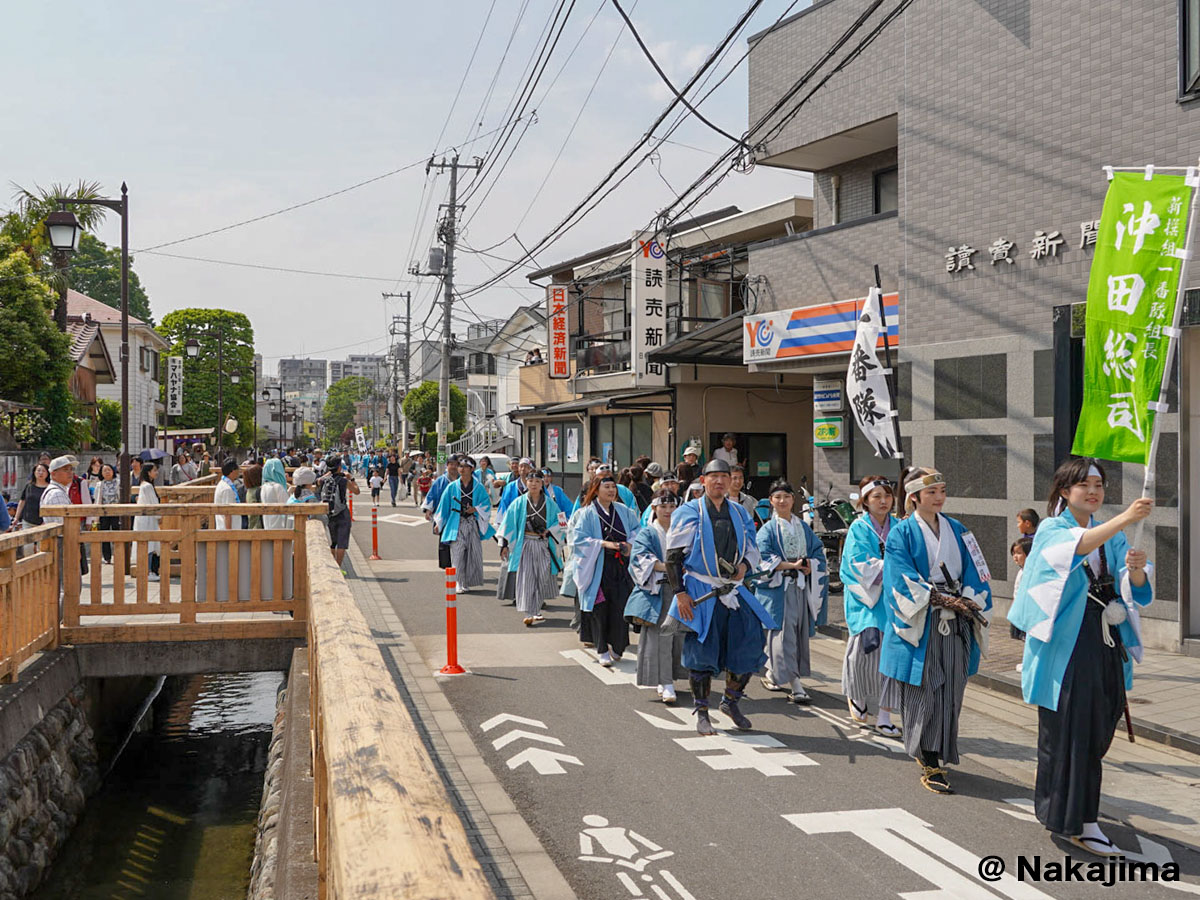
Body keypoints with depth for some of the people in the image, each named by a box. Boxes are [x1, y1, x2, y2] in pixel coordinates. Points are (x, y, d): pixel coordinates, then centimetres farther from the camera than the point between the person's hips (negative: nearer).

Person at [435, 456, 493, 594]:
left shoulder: (479, 487, 5)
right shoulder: (452, 487, 6)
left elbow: (486, 504, 6)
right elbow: (444, 505, 10)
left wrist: (475, 509, -12)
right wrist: (438, 523, 9)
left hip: (473, 524, 0)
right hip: (457, 524, 0)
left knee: (474, 552, 1)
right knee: (457, 553, -7)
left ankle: (470, 581, 15)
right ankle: (460, 584, -4)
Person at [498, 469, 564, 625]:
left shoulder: (549, 503, 5)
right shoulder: (519, 503, 2)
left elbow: (560, 521, 9)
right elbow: (508, 523, 2)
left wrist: (549, 531, -8)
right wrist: (504, 544, -4)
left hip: (543, 545, 2)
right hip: (524, 545, -2)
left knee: (542, 577, 6)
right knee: (525, 578, -10)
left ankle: (535, 610, 24)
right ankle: (528, 614, -15)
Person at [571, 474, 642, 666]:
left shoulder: (623, 511, 10)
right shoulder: (587, 513, -2)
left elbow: (637, 529, 15)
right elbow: (580, 540, -7)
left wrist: (630, 544, -5)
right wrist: (604, 544, -17)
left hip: (620, 567, 3)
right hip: (598, 567, -3)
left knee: (620, 608, -1)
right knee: (600, 609, 0)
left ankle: (616, 646, 18)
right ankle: (602, 651, 12)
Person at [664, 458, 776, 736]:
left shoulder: (739, 513, 11)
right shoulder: (690, 513, -3)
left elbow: (753, 548, 21)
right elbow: (673, 556, -5)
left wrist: (745, 564, -3)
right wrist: (680, 593, -13)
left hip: (733, 590, 4)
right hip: (700, 592, -4)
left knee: (750, 645, 0)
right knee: (701, 651, -1)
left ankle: (731, 700, 22)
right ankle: (701, 713, 14)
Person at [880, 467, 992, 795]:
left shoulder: (957, 530, 14)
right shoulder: (902, 533, -2)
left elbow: (973, 571, 9)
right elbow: (904, 581, -10)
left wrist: (968, 601, -9)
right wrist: (942, 599, -17)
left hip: (955, 626, 5)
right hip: (920, 626, -5)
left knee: (950, 692, 5)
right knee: (924, 692, -5)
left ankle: (932, 753, 19)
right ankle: (929, 766, 0)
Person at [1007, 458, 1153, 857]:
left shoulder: (1111, 537, 15)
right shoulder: (1052, 531, -3)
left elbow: (1134, 588, 0)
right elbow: (1077, 546, -28)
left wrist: (1136, 570, -24)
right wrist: (1124, 519, -42)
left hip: (1105, 648, 6)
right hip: (1067, 645, -6)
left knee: (1095, 731, 9)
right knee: (1069, 731, -6)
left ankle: (1058, 810, 23)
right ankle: (1078, 822, 0)